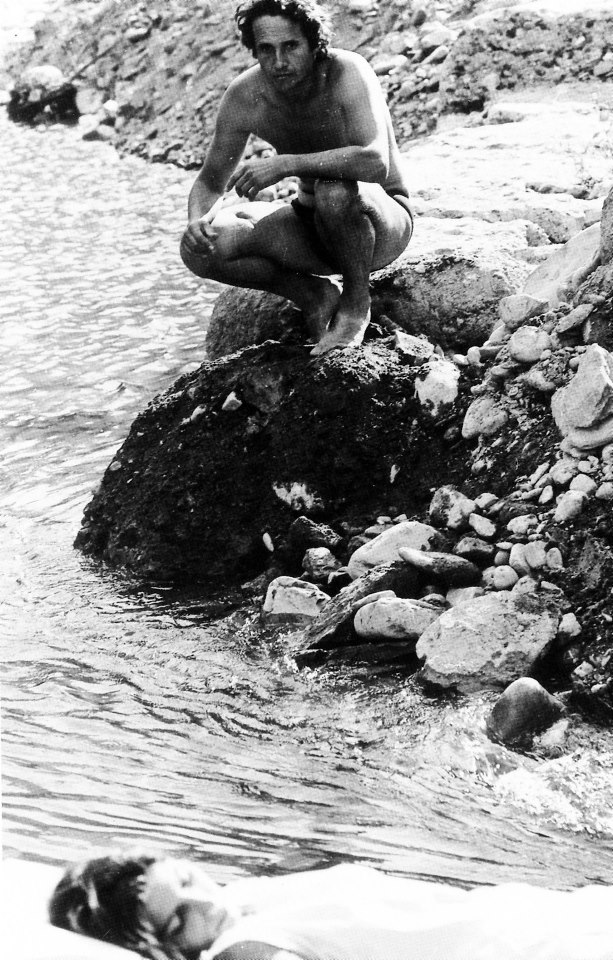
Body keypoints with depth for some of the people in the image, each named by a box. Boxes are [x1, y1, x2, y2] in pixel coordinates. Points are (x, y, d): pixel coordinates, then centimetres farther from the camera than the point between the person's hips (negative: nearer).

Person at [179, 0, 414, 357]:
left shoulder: (347, 73, -26)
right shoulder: (244, 97, -11)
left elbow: (375, 163, -42)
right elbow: (210, 183, 0)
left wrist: (285, 164, -44)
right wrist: (197, 221, -23)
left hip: (384, 223, -4)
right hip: (314, 226, 5)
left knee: (335, 190, -40)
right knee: (199, 248, -17)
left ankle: (356, 301, -12)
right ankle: (316, 297, -1)